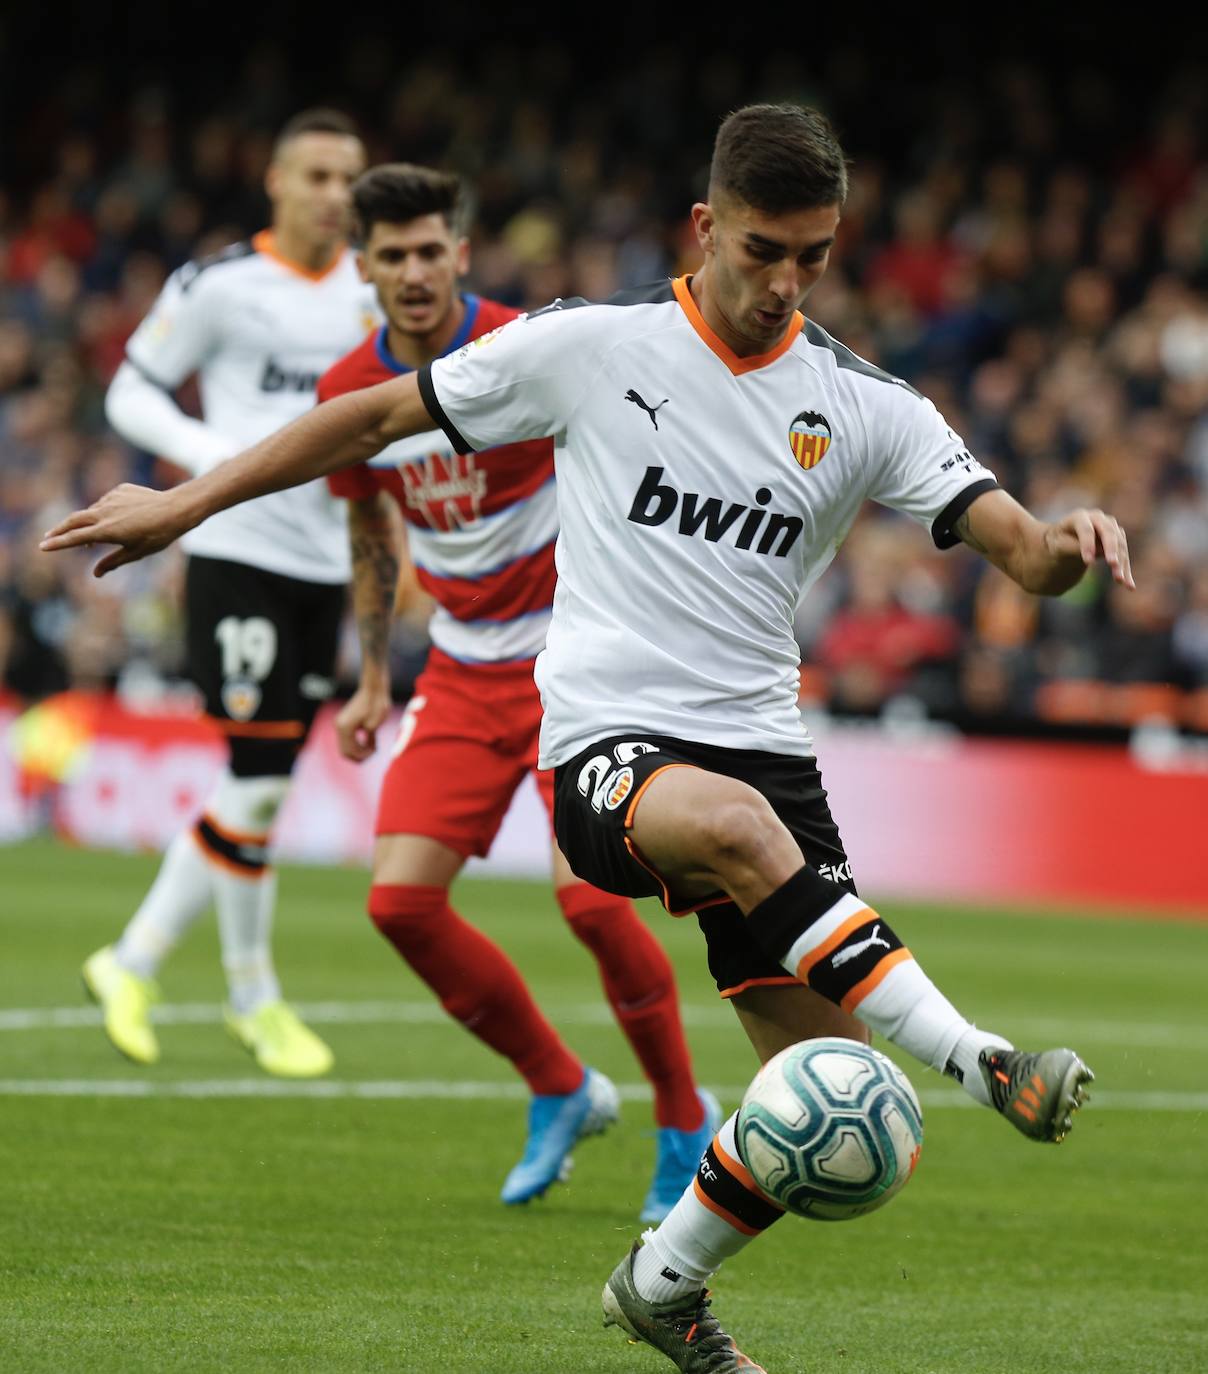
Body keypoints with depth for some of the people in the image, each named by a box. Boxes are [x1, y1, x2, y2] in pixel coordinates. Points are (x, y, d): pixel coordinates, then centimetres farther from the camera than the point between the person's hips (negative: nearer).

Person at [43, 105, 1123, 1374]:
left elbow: (1014, 545, 0)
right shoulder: (591, 347, 1)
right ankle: (977, 1062, -40)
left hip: (762, 746, 4)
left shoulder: (861, 407, 6)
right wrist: (185, 504, 9)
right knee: (734, 824, -41)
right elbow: (378, 416, 9)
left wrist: (1063, 544, -25)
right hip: (607, 743, -4)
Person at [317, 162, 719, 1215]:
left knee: (590, 894, -19)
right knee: (400, 898, -8)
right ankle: (560, 1089, 13)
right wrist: (374, 679, 16)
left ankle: (685, 1118, 4)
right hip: (463, 674, 5)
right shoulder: (348, 393, 0)